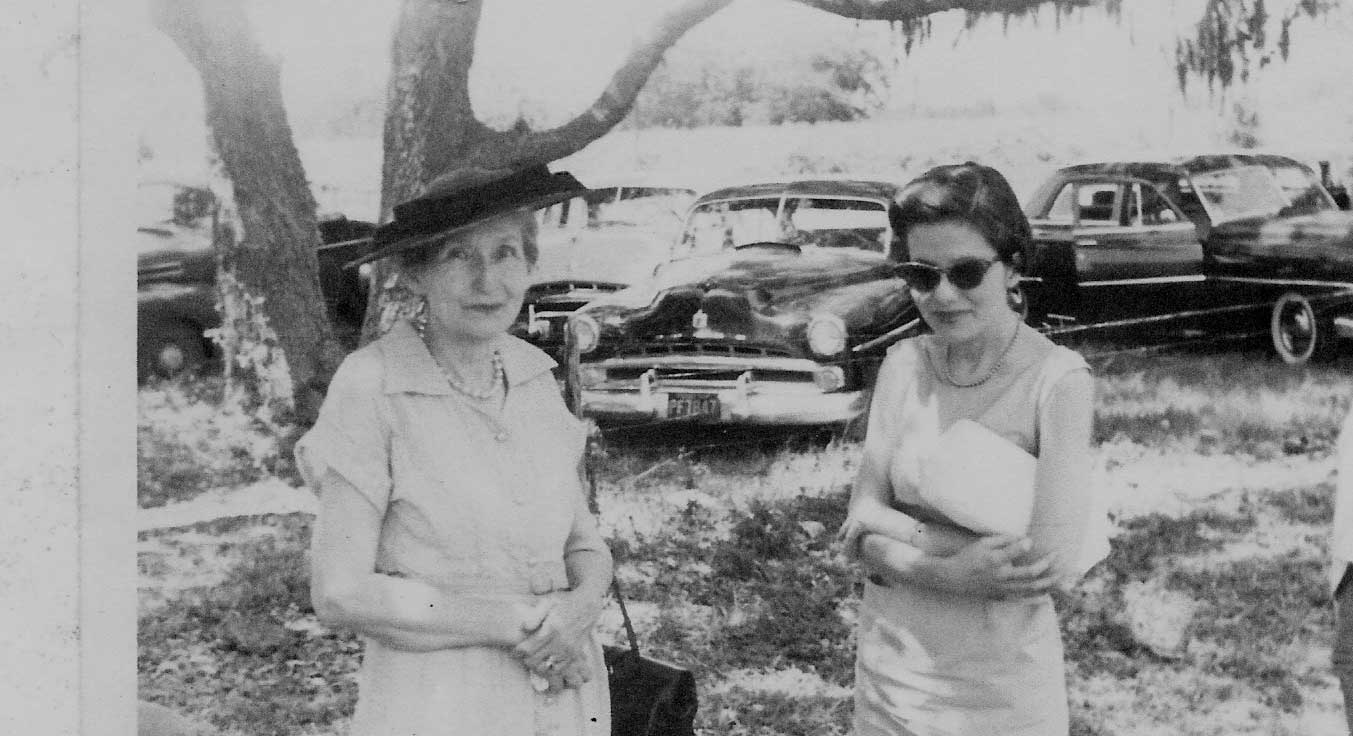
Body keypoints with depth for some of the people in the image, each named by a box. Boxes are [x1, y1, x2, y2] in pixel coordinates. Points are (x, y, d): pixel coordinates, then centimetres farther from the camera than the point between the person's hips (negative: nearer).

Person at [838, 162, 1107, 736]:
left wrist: (893, 525, -17)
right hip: (890, 665, 4)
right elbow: (862, 535, -5)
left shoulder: (1057, 379, -17)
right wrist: (947, 572, -24)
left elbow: (1053, 562, -23)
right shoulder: (904, 367, -3)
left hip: (1006, 683, -4)